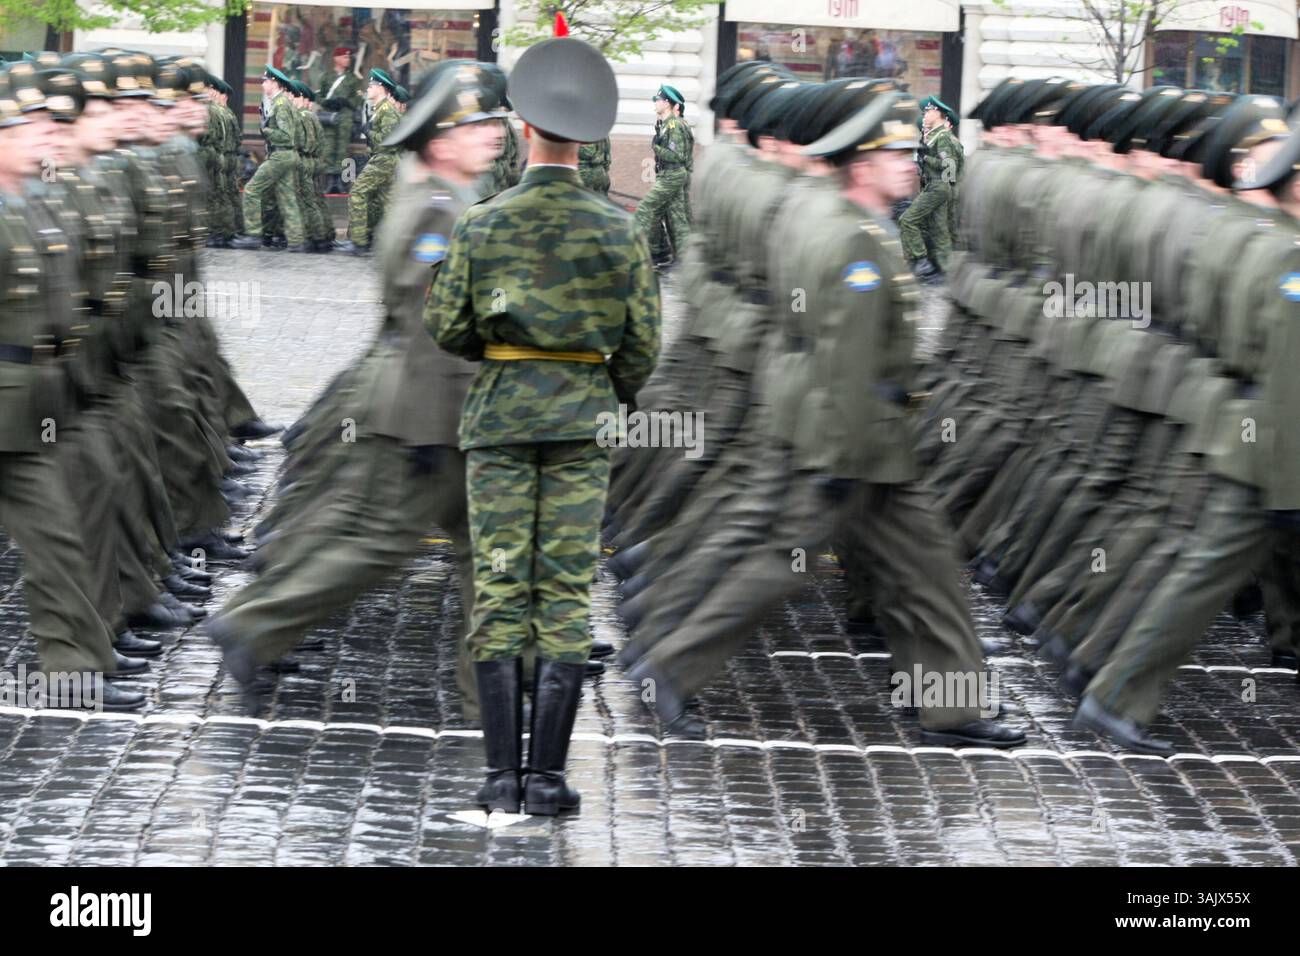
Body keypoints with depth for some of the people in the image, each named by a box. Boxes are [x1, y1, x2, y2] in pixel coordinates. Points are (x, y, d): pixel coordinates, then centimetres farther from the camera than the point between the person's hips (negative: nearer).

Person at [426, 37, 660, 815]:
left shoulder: (482, 224, -4)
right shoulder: (620, 231, -3)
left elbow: (447, 327, 0)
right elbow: (643, 341, 0)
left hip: (500, 415, 0)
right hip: (581, 420, 0)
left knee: (500, 592, 2)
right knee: (568, 596, 1)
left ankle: (503, 776, -2)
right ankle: (547, 775, -2)